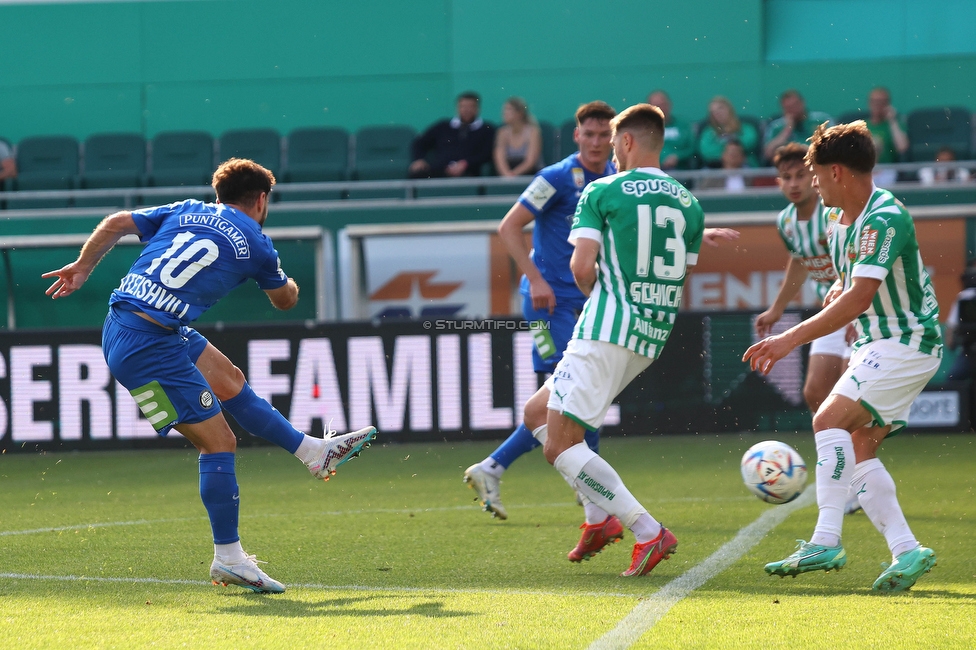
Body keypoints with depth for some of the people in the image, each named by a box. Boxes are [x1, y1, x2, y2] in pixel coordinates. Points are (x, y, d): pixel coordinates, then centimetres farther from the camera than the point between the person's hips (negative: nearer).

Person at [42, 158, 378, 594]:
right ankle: (228, 559, 0)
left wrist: (83, 267, 19)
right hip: (150, 345, -8)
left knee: (228, 380, 21)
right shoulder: (254, 243, 2)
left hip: (120, 320, 8)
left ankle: (314, 452, 34)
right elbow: (285, 300, 20)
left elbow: (116, 223, 8)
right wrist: (285, 280, 42)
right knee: (218, 442, -3)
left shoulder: (186, 211, 15)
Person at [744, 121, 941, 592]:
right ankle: (906, 550, 0)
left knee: (831, 419, -21)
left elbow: (857, 299, -29)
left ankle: (826, 541, -25)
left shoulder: (884, 220, -22)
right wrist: (837, 293, 3)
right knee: (857, 447, 3)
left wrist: (791, 339, -31)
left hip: (907, 343, -10)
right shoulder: (837, 220, 9)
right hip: (877, 345, 10)